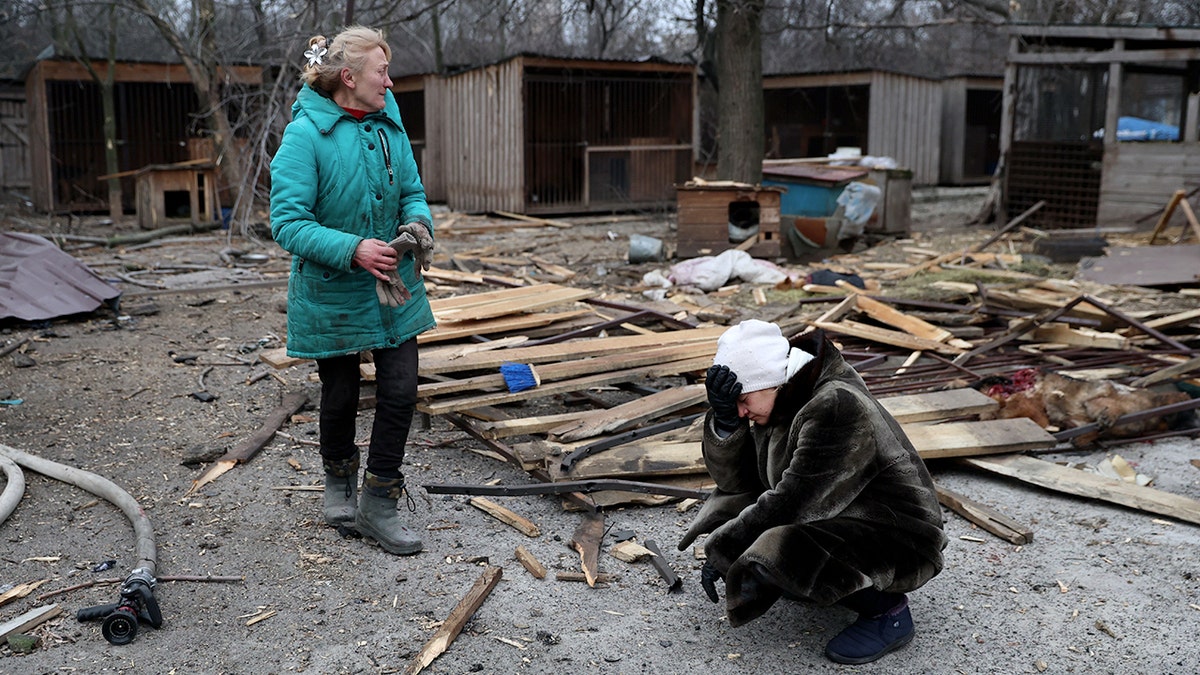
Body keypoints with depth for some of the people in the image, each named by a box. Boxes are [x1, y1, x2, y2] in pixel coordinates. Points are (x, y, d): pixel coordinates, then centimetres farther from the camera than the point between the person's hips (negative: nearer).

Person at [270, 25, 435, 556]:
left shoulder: (389, 127, 1)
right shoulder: (305, 135, -17)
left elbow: (412, 193, 8)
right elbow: (287, 223, -20)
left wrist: (418, 225, -14)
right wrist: (353, 249, -31)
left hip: (394, 288, 5)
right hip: (332, 292, -4)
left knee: (400, 392, 0)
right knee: (340, 394, 13)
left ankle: (378, 505, 14)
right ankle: (338, 481, 41)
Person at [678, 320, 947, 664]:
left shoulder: (837, 407, -27)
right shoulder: (783, 397, 0)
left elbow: (791, 504, -27)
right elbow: (735, 479, 1)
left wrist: (720, 551, -18)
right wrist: (724, 419, -16)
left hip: (898, 540, -9)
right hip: (836, 514, 9)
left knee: (776, 557, -31)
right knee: (732, 505, 7)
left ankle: (886, 607, -9)